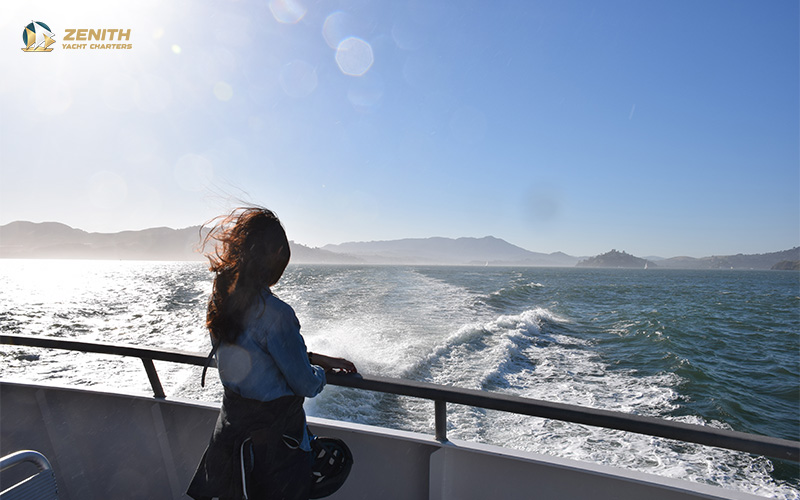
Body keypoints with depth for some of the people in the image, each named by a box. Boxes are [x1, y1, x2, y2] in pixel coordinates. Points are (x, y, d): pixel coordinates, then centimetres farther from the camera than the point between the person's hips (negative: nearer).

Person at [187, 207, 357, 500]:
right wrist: (321, 372, 3)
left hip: (231, 424, 7)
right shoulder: (274, 312, -30)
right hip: (272, 434, -7)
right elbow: (306, 385, -21)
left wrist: (318, 358, 10)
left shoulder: (221, 300, -4)